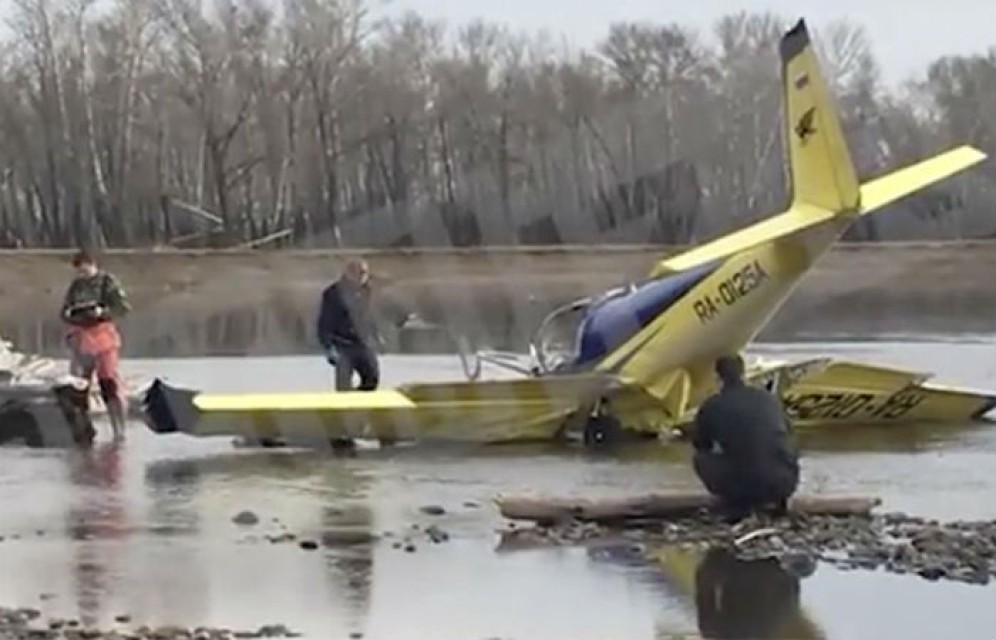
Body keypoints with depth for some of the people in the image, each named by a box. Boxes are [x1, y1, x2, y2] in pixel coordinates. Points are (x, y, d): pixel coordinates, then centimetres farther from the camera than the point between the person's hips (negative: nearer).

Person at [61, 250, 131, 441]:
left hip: (103, 335, -5)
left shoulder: (108, 282, -1)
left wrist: (102, 312, -21)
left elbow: (124, 307, -7)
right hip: (80, 338, 5)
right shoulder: (75, 286, 13)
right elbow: (64, 312, 16)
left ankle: (119, 431, -6)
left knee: (110, 384, -10)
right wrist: (69, 314, -8)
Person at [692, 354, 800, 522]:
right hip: (786, 481, 4)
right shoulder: (768, 398, 11)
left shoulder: (711, 407, 1)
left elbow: (701, 445, 21)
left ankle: (735, 505, 6)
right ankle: (778, 496, 15)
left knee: (701, 459, 20)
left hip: (746, 486, -4)